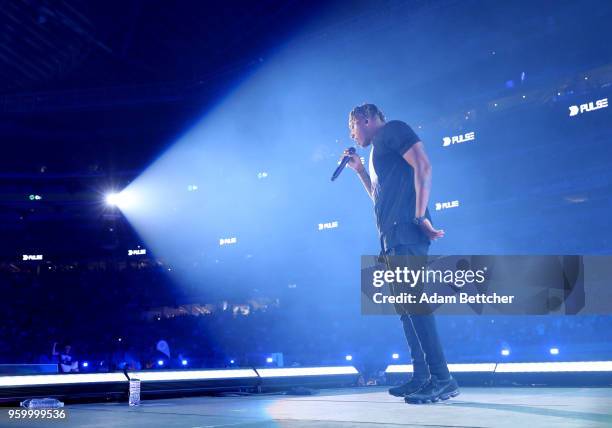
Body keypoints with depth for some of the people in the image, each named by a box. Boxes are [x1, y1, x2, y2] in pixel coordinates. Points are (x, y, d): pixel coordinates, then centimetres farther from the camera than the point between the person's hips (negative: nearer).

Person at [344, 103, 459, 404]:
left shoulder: (392, 130, 2)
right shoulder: (378, 150, 29)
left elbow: (423, 167, -13)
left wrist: (420, 216, -19)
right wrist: (359, 170, 26)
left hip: (405, 231, -10)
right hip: (392, 237, 10)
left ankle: (442, 379, -19)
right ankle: (421, 377, 9)